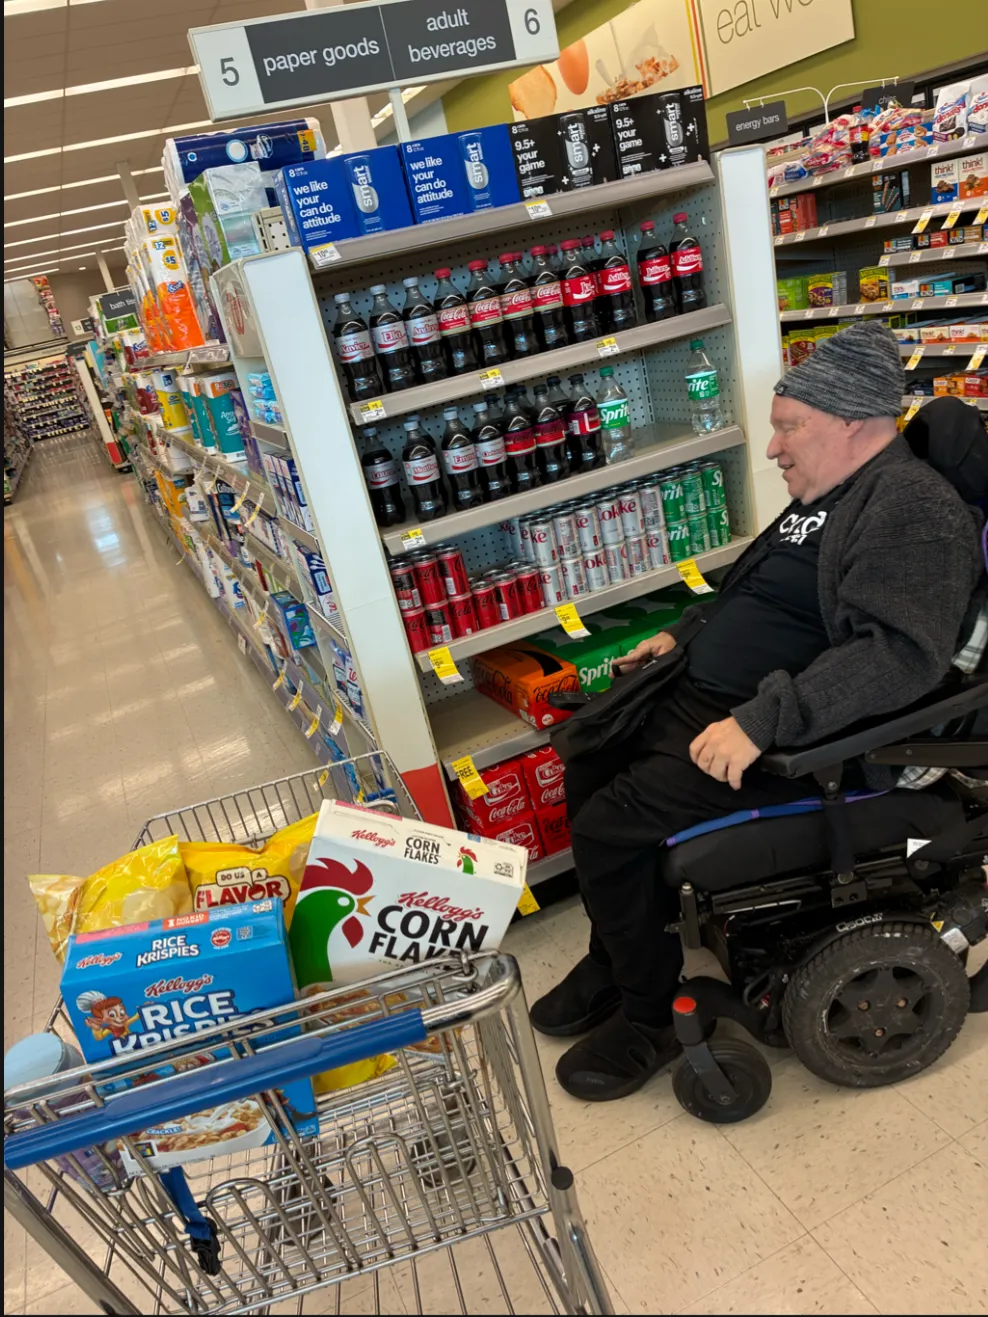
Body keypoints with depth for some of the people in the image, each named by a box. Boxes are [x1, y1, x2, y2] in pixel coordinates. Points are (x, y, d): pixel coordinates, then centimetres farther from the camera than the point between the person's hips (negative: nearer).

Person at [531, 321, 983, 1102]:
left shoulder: (913, 507, -16)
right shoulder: (830, 498, 15)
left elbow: (901, 651, -30)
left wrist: (759, 723, -35)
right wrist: (684, 634, 19)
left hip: (790, 744, -10)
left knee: (607, 827, -18)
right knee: (588, 769, 14)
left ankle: (651, 1016, 6)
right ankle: (613, 957, 29)